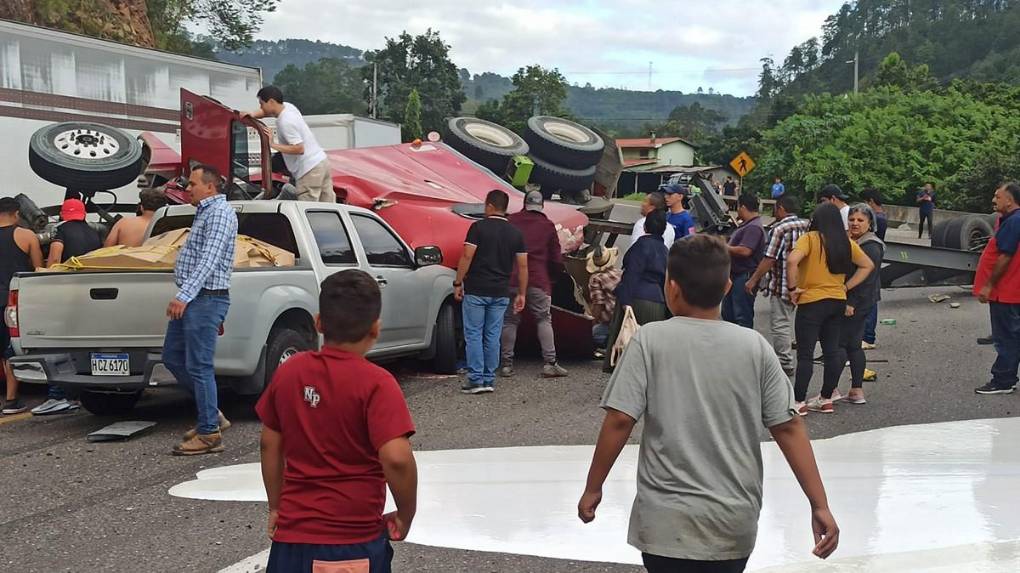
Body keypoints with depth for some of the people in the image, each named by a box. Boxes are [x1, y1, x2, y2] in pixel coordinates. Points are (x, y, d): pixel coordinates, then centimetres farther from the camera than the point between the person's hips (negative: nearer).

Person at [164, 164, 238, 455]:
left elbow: (209, 259, -23)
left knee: (199, 366, -8)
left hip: (205, 299, -11)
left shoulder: (220, 212, -12)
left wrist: (185, 295, -31)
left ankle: (209, 433, -2)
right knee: (173, 357, 14)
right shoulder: (205, 212, 21)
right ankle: (212, 414, 22)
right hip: (191, 300, 11)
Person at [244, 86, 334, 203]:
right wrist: (252, 114, 6)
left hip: (310, 170, -10)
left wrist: (272, 145, -20)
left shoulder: (286, 122, -19)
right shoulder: (287, 106, 9)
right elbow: (265, 112, 26)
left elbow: (299, 149, -23)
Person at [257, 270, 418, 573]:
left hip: (293, 536, 4)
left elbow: (270, 445, 8)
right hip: (355, 543, -4)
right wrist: (405, 515, -8)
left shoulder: (289, 371, 1)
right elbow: (396, 458, -23)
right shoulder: (376, 383, -14)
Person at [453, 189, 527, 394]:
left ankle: (476, 379, -3)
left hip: (476, 290, -4)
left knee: (474, 335, 1)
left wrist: (458, 283, -4)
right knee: (492, 336, 9)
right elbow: (523, 266, 6)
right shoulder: (515, 233, 7)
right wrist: (522, 294, 12)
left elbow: (467, 257, -12)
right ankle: (489, 380, 11)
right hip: (501, 293, 4)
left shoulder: (479, 227, -6)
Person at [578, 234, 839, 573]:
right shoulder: (755, 346, -1)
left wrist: (593, 488, 1)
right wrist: (820, 505, 2)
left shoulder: (650, 340, -8)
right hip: (735, 525, 3)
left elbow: (620, 421, -11)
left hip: (668, 524, -3)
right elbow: (788, 427, -2)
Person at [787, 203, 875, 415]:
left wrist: (793, 288, -16)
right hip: (838, 302, 6)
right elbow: (868, 265, 13)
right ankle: (826, 399, 20)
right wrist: (847, 286, 9)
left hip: (812, 302, -6)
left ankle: (799, 402, 0)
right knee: (832, 351, 12)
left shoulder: (810, 238, -12)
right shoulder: (846, 243, 6)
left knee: (805, 355, -2)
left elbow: (792, 261, -28)